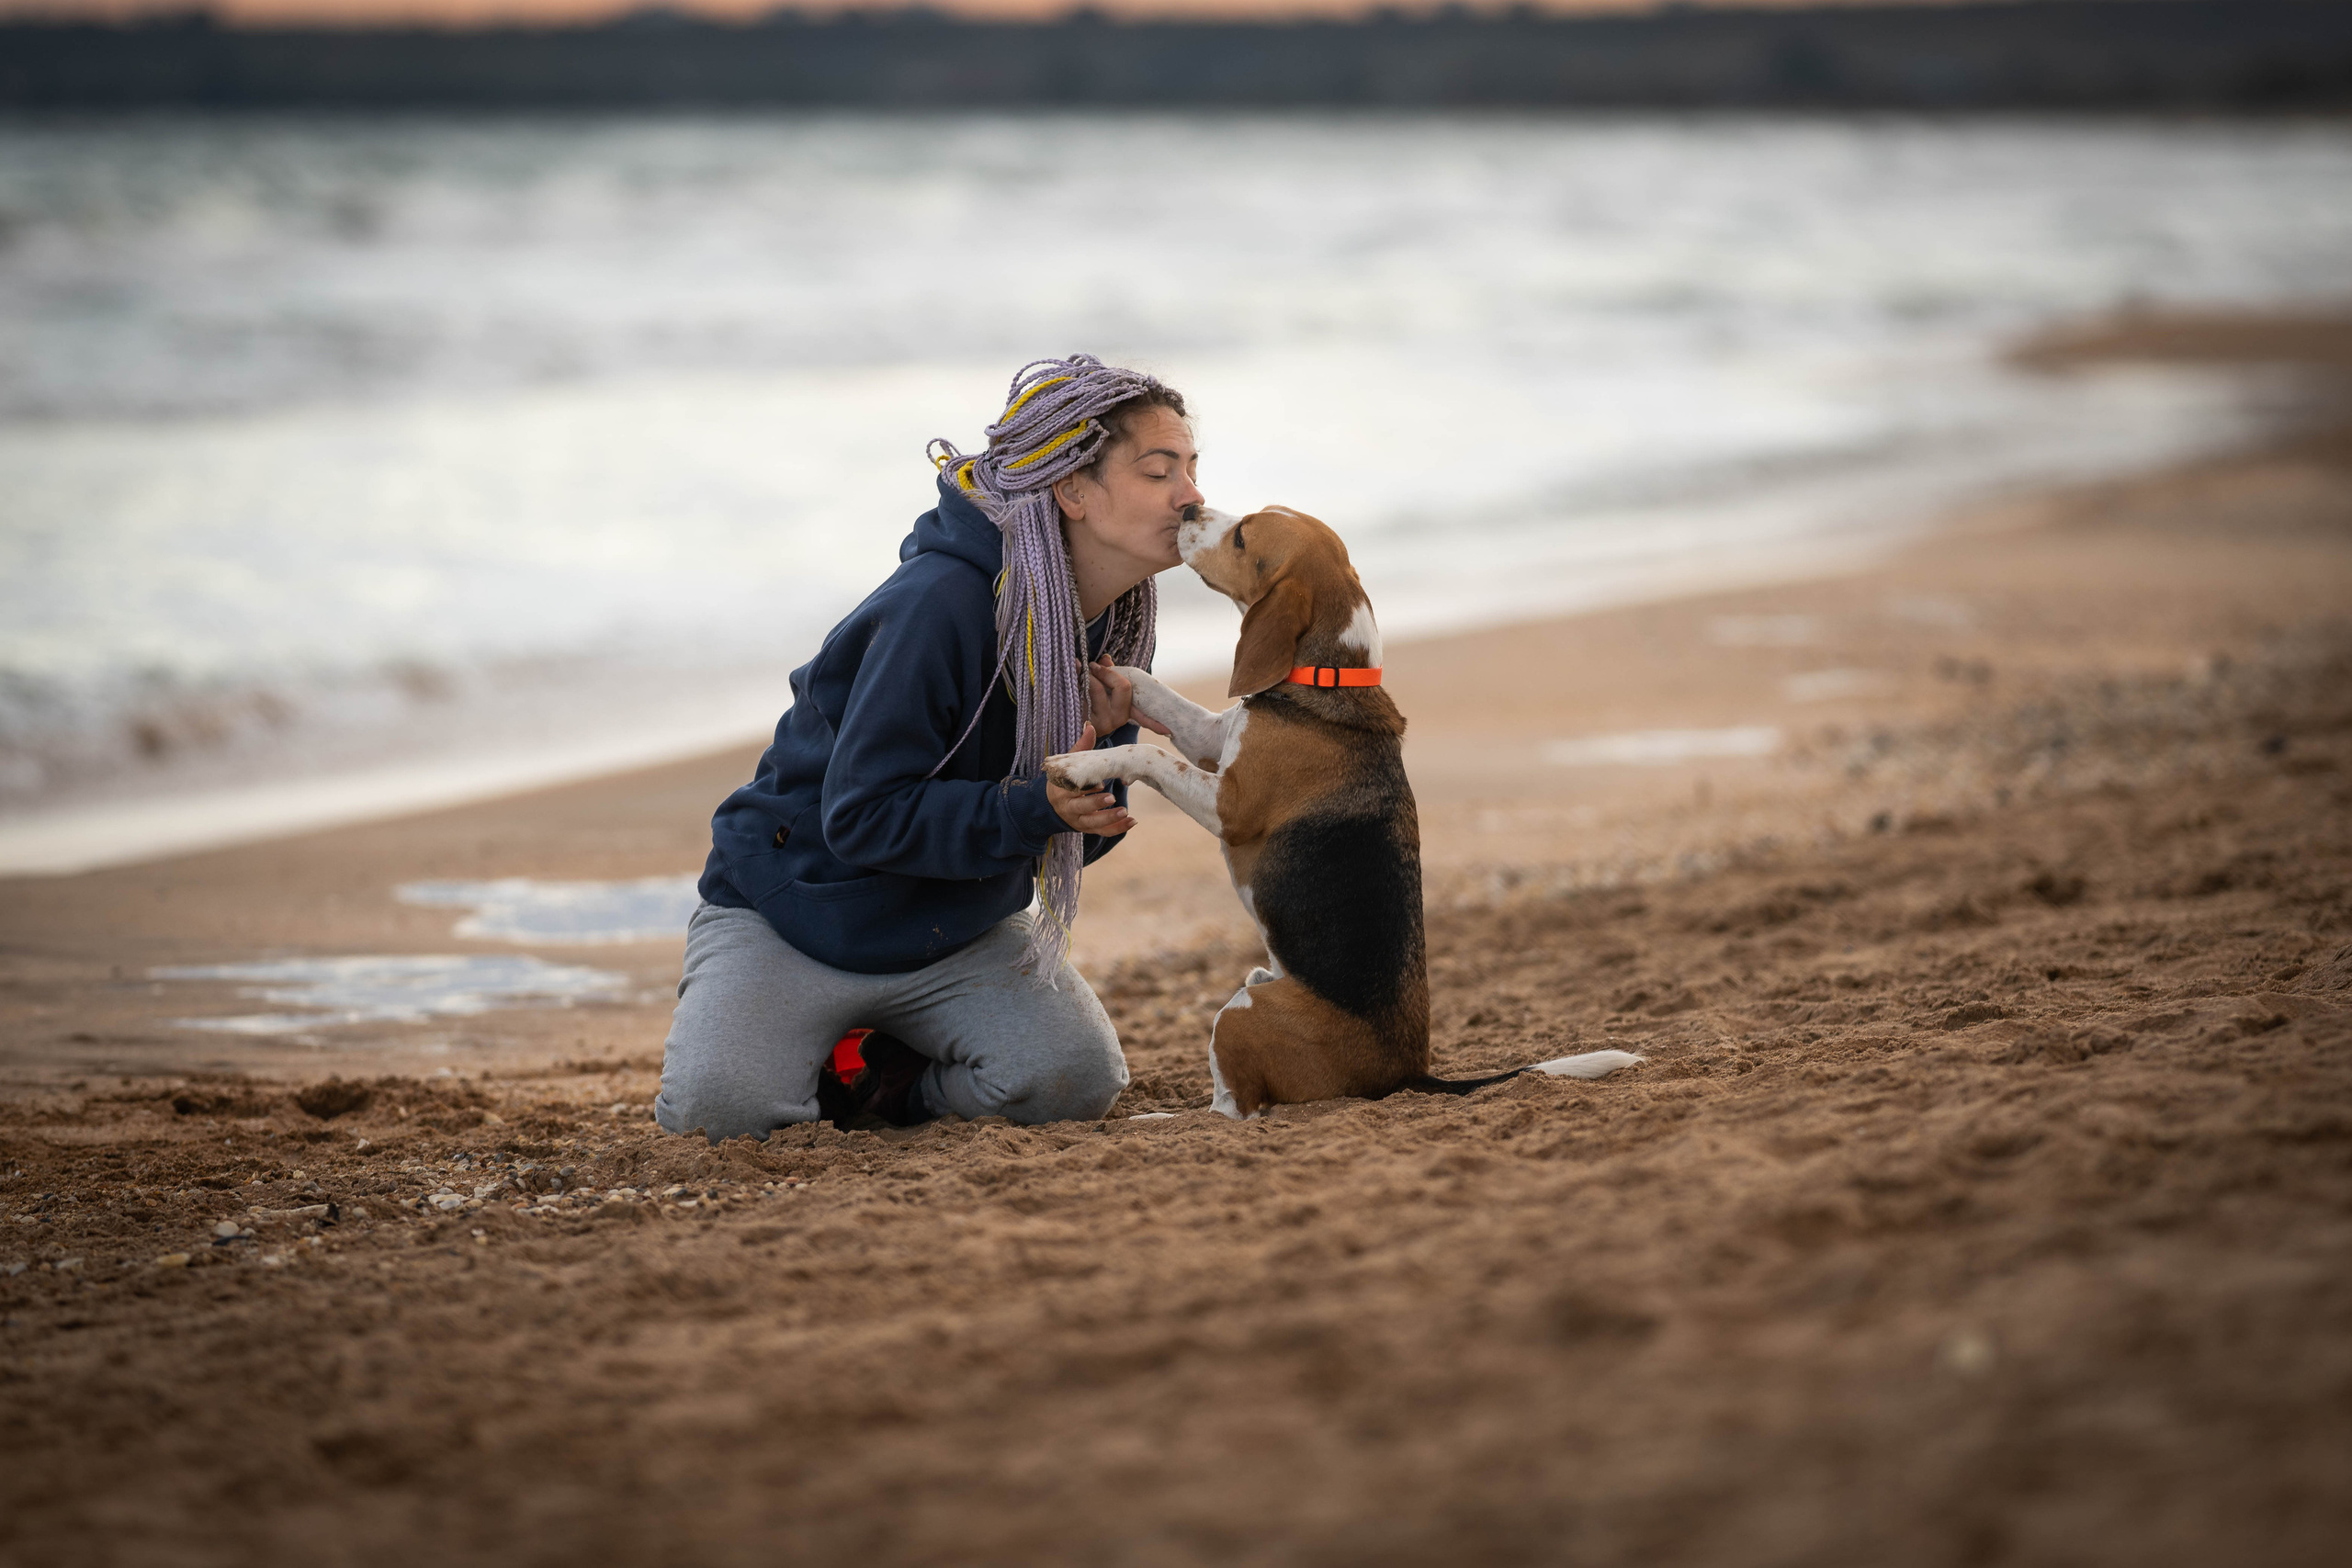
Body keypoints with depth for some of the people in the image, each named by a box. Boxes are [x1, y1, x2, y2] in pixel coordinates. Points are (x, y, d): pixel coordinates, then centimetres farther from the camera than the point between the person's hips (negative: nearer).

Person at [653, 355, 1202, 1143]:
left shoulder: (1109, 628, -2)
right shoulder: (939, 604, -26)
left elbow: (1074, 841, 2)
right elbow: (862, 817, -26)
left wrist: (1108, 745, -18)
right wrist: (1033, 808, -35)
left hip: (958, 927, 5)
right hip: (798, 911, -5)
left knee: (1078, 1078, -22)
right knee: (721, 1106, -28)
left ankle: (873, 1075, 4)